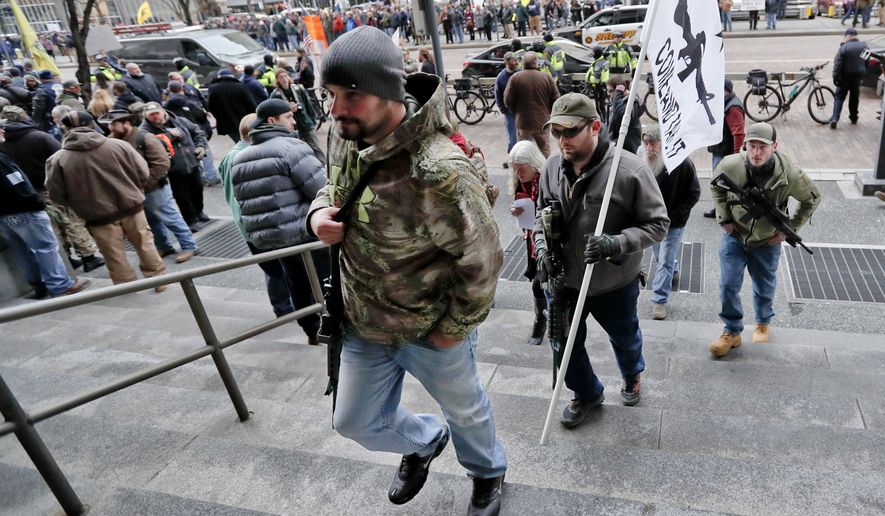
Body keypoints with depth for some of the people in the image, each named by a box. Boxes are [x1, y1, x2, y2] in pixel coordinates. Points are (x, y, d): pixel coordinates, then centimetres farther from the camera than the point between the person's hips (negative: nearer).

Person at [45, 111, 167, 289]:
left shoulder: (57, 160, -7)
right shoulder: (118, 145, -6)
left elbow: (56, 195, -3)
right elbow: (143, 173, -2)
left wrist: (80, 205, 15)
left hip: (98, 216, -1)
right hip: (131, 207, 1)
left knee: (115, 255, 13)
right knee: (144, 244, 17)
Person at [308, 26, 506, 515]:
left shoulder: (436, 171, -34)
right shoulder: (346, 136, -10)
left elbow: (482, 257, -24)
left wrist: (454, 328, -14)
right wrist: (319, 212, -11)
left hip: (430, 331, -6)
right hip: (364, 324, 7)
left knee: (465, 410, 23)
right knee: (356, 421, 22)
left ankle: (488, 474, 57)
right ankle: (424, 440, 55)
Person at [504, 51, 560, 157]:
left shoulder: (515, 77, -8)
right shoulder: (547, 77, -3)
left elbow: (508, 100, -7)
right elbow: (556, 99, -2)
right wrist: (546, 111, 14)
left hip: (523, 121, -1)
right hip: (542, 121, 2)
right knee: (545, 150, 16)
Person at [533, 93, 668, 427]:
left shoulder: (630, 170, -24)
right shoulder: (553, 167, -9)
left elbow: (658, 223, -17)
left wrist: (616, 243, -33)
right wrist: (542, 248, -9)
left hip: (615, 284, -3)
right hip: (564, 280, 3)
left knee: (625, 339, 24)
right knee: (564, 343, 16)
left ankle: (632, 376, 60)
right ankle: (586, 393, 46)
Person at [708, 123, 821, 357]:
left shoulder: (790, 175, -24)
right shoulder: (731, 165, -23)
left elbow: (812, 199, -4)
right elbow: (716, 188, 1)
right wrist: (724, 219, -6)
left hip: (767, 241, 0)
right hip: (734, 235, 0)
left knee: (764, 288, 18)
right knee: (728, 285, -1)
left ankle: (763, 323, 46)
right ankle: (732, 332, 18)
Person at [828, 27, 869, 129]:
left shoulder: (844, 47, -15)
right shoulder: (864, 46, 0)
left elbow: (837, 64, -18)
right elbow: (867, 62, 8)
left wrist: (835, 77, -13)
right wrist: (863, 73, 19)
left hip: (845, 77, -4)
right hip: (858, 76, 4)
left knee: (839, 98, 1)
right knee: (854, 97, 17)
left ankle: (834, 119, -13)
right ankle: (854, 118, 25)